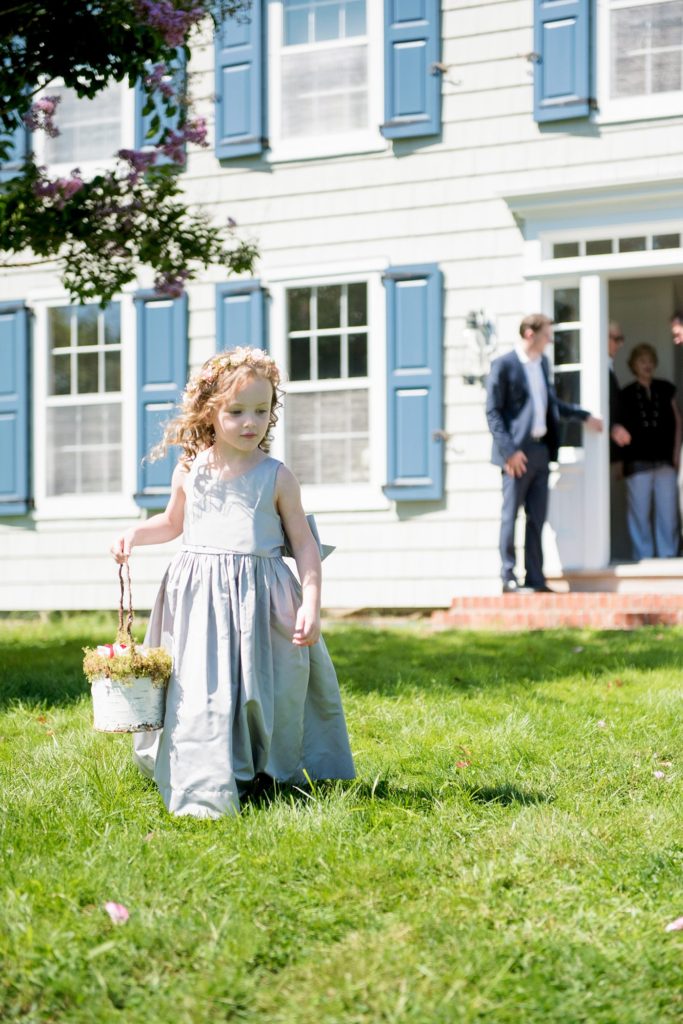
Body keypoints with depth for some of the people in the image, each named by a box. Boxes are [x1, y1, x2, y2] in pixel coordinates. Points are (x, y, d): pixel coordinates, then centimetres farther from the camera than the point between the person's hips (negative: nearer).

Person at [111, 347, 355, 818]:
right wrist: (135, 534, 7)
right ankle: (206, 791, 0)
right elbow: (173, 521, 25)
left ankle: (265, 775, 20)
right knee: (200, 694, -6)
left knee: (262, 692, 2)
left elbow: (305, 544, 0)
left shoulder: (276, 477, -2)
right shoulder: (190, 471, 6)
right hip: (198, 598, 1)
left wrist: (311, 605, -9)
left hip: (261, 601, -1)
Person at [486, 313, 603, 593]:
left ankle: (535, 578, 12)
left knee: (537, 517, 8)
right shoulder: (504, 365, -8)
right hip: (517, 453, -7)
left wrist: (583, 416, 25)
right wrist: (509, 450, -18)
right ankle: (508, 578, 4)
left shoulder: (543, 363, 15)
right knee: (510, 515, -1)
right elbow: (493, 412, -11)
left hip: (541, 449, 7)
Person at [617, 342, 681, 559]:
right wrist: (619, 461, 0)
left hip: (665, 460, 1)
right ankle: (643, 556, 5)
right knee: (640, 512, 0)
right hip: (638, 461, -1)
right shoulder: (626, 394, 7)